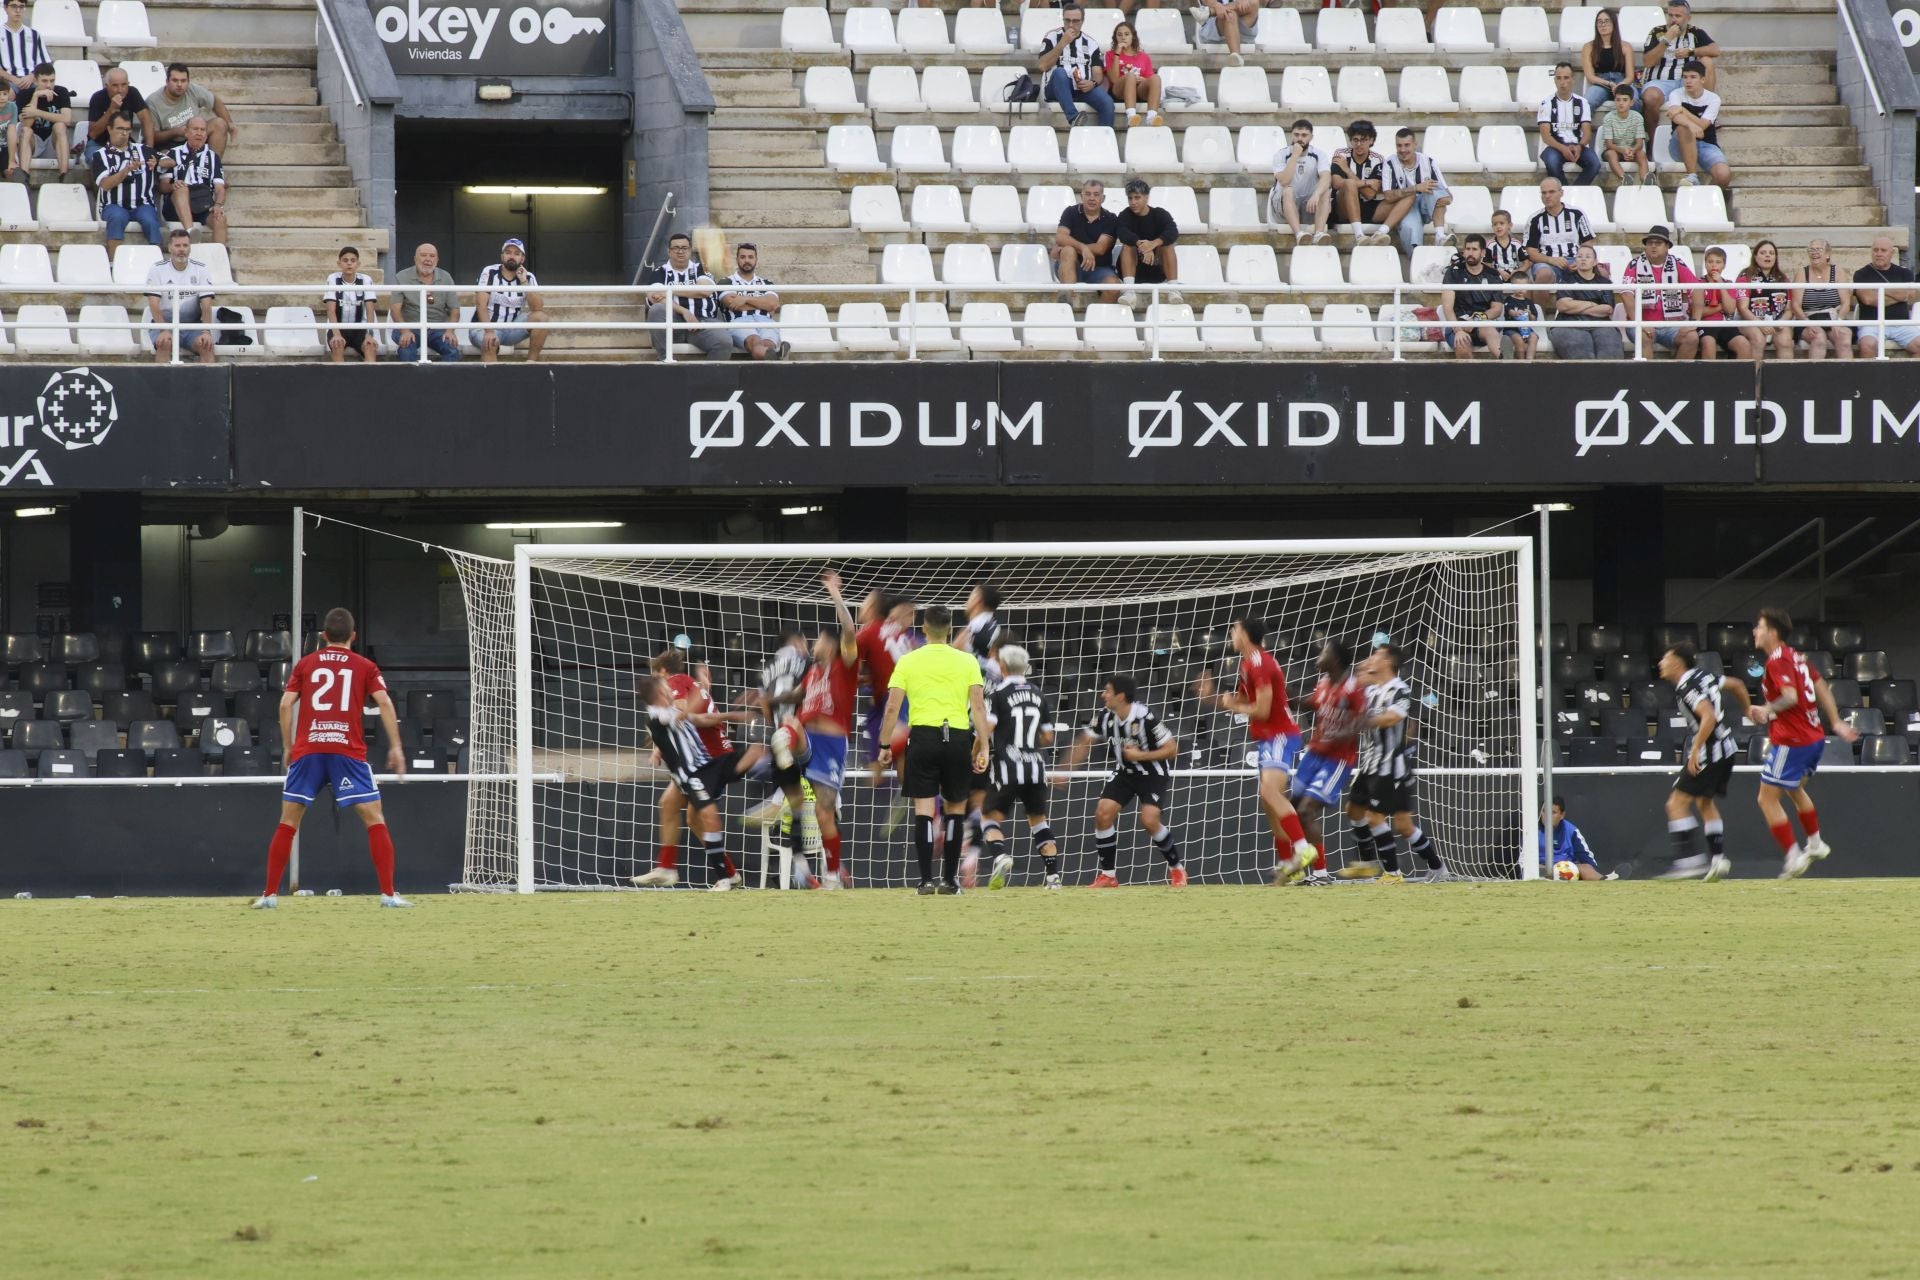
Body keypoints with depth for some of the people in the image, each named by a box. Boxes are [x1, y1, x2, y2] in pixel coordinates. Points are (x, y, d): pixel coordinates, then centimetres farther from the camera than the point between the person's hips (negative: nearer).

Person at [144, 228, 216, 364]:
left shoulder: (200, 269, 2)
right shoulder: (157, 269, -3)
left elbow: (206, 305, -5)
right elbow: (154, 304, -11)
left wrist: (206, 332, -21)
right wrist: (164, 331, -26)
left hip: (192, 324, 2)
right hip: (163, 323, -2)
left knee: (206, 344, -27)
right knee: (164, 343, -33)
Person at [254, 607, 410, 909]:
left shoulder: (305, 664, 13)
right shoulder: (364, 666, 10)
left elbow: (285, 705, 4)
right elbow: (385, 703, -2)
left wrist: (288, 746, 13)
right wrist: (395, 747, 0)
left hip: (307, 751, 2)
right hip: (348, 750, -2)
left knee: (288, 822, 10)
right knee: (375, 819, 3)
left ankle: (269, 895, 8)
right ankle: (388, 894, -6)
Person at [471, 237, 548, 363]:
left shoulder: (528, 278, 3)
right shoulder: (489, 272, -6)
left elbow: (538, 308, -10)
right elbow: (481, 305, -14)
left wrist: (524, 282, -17)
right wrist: (489, 332, -28)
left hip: (511, 328, 4)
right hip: (484, 327, -4)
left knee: (540, 317, -18)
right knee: (490, 343, -37)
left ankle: (531, 361, -14)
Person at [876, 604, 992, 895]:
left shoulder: (908, 662, 4)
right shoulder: (967, 661, 5)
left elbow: (892, 708, 0)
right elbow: (978, 706, -1)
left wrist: (884, 746, 6)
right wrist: (984, 747, 0)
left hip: (922, 736, -1)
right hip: (958, 737, 1)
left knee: (923, 808, -1)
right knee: (955, 808, 13)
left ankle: (926, 879, -10)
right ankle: (950, 879, 15)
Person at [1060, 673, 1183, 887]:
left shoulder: (1145, 718, -27)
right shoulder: (1105, 717, -10)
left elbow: (1171, 749, -21)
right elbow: (1085, 741, 2)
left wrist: (1140, 755, -27)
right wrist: (1067, 770, -4)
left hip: (1153, 775, -6)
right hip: (1125, 773, 6)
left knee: (1149, 820, -22)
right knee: (1103, 813, -10)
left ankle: (1177, 869, 1)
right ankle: (1108, 875, 1)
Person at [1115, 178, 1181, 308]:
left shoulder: (1160, 214, -4)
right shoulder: (1125, 216, -4)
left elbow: (1173, 232, -24)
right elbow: (1124, 234, -26)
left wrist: (1153, 244, -44)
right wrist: (1142, 245, -45)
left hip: (1157, 270, 0)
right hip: (1133, 270, 0)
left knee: (1166, 244, -23)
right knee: (1128, 245, -25)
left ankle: (1173, 288, -36)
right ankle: (1129, 291, -43)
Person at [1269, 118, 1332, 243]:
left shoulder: (1318, 155, -6)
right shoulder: (1281, 154, -9)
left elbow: (1326, 178, -24)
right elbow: (1284, 181, -25)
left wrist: (1316, 195, -44)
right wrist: (1295, 156, -28)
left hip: (1310, 201, 1)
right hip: (1286, 201, -1)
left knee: (1326, 192, -28)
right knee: (1287, 191, -34)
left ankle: (1319, 234, -45)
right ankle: (1298, 234, -51)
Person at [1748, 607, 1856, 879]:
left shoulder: (1777, 661, -16)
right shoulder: (1795, 657, 12)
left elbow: (1791, 696, -29)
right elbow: (1821, 688, 18)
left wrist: (1768, 710, -39)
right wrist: (1836, 722, 22)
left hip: (1791, 741, -10)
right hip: (1815, 738, 10)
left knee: (1767, 799, -5)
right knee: (1794, 789, 32)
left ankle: (1794, 856, -8)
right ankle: (1815, 844, 44)